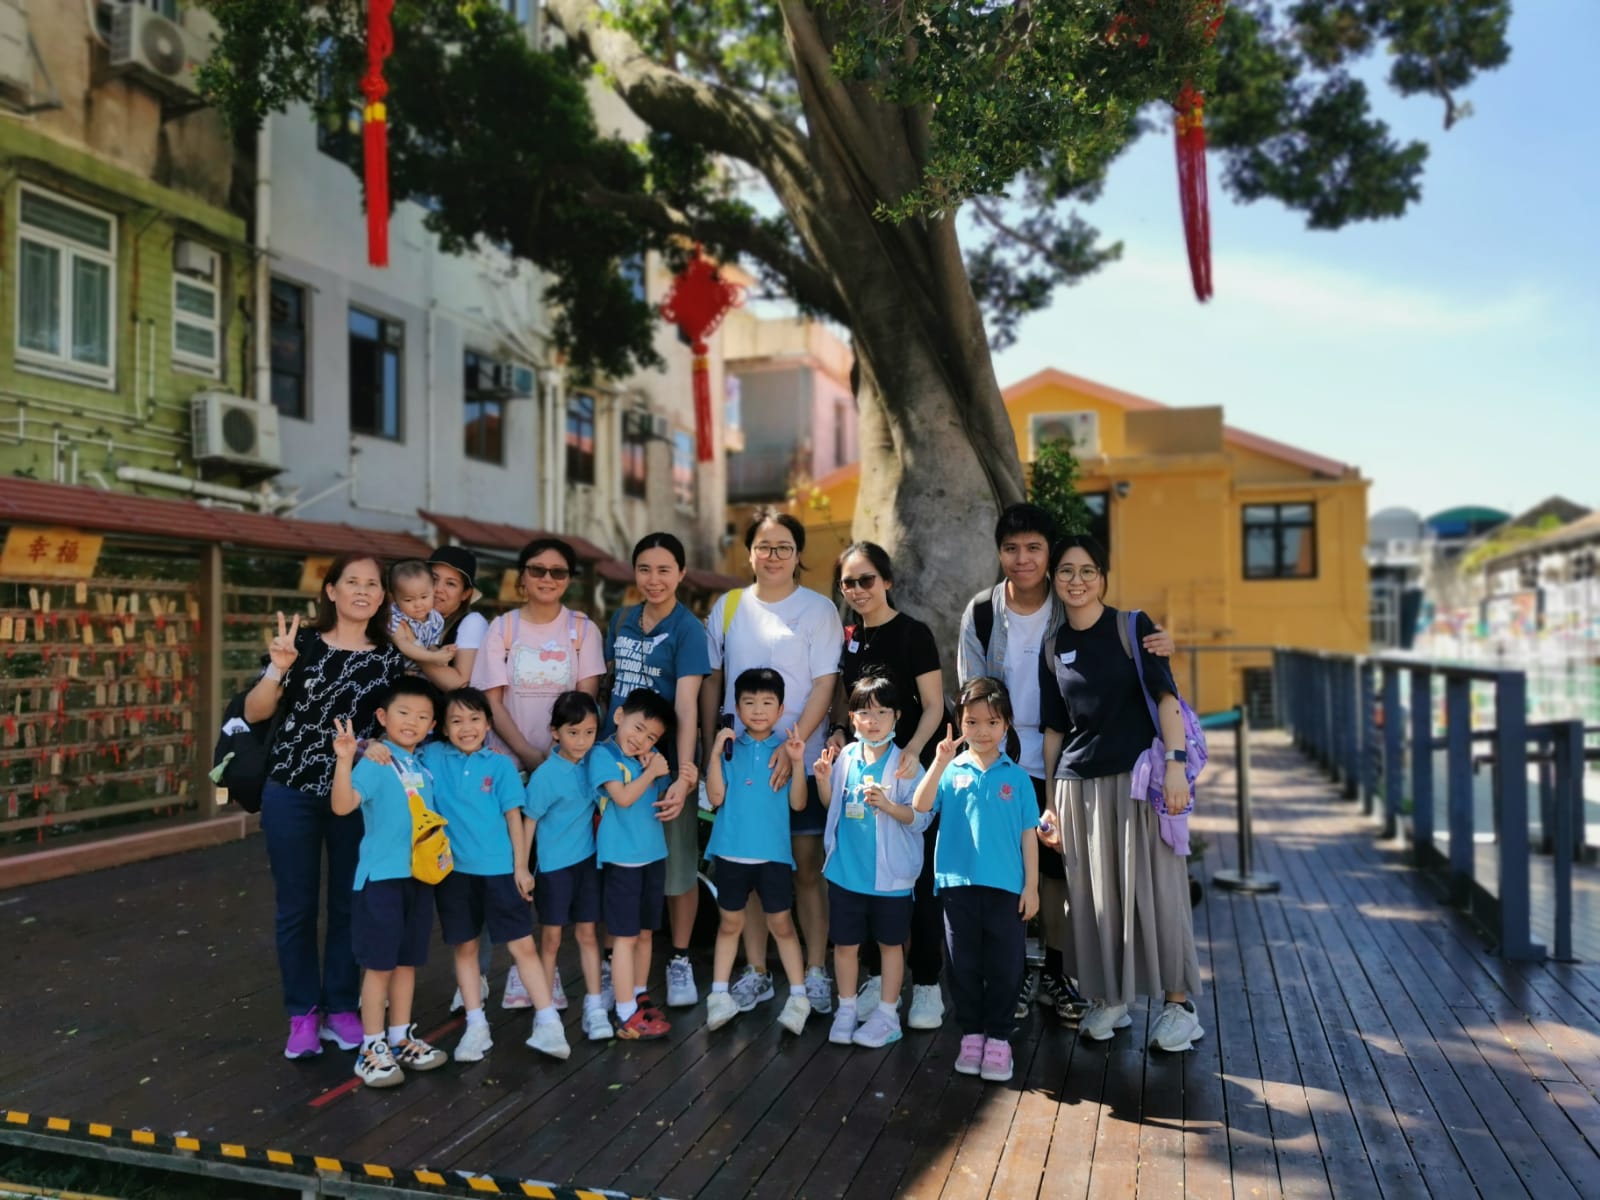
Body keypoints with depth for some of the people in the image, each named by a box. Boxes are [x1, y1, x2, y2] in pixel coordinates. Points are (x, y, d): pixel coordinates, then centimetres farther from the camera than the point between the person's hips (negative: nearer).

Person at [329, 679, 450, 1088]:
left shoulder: (425, 767, 7)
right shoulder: (374, 763, -14)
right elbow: (342, 805, -30)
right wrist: (344, 760, -42)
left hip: (420, 875, 6)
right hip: (382, 875, -6)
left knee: (408, 961, 15)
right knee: (380, 964, 2)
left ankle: (401, 1039, 28)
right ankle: (372, 1048, 14)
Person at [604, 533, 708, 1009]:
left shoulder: (687, 629, -10)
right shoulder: (621, 620, 6)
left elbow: (686, 704, -19)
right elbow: (611, 684, 13)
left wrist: (685, 771, -28)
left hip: (665, 759, -4)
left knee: (676, 863, 6)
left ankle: (680, 962, 23)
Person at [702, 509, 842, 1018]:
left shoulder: (819, 609, -2)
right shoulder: (728, 607, 7)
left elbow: (824, 686, -7)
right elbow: (712, 681, 11)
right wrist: (710, 746, 5)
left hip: (799, 761, -3)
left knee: (806, 868, 4)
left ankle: (815, 972, 17)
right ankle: (756, 972, 21)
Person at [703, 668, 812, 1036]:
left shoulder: (786, 750, 0)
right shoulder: (728, 748, 0)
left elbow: (797, 803, -5)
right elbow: (716, 797, -8)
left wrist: (797, 762, -17)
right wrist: (715, 752, -16)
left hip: (773, 853, -1)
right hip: (731, 851, 1)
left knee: (782, 924, 7)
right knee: (730, 923, 14)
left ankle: (798, 997, 17)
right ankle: (719, 995, 24)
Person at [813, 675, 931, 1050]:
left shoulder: (905, 764, -11)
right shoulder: (845, 758, 1)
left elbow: (920, 817, -14)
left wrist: (888, 805, -29)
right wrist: (823, 781, -4)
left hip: (890, 874, -3)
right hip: (845, 870, 3)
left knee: (890, 942, 12)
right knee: (845, 943, 12)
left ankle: (886, 1015, 25)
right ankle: (846, 1009, 29)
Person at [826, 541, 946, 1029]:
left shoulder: (914, 634, -7)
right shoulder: (846, 639, 8)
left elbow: (933, 706, -9)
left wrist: (912, 751, -25)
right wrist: (839, 731, -4)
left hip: (910, 772, -5)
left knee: (918, 878, 1)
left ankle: (927, 985, 12)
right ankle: (878, 976, 23)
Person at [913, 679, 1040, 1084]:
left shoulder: (1017, 777, 3)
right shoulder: (951, 772, 2)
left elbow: (1028, 834, 4)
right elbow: (921, 806, -14)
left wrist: (1031, 886, 1)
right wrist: (940, 762, -21)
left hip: (1005, 886, 0)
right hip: (958, 883, 0)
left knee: (1004, 966, 6)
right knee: (964, 964, 10)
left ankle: (999, 1038, 19)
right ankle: (971, 1033, 24)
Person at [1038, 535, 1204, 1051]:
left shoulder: (1132, 626, -2)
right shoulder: (1054, 647, 8)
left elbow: (1165, 697, -7)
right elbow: (1053, 728, 11)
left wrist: (1175, 764, -16)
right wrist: (1050, 800, 9)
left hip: (1139, 776, -3)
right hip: (1080, 784, 4)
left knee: (1152, 888, 1)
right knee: (1093, 893, 8)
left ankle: (1179, 1003, 15)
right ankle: (1108, 999, 23)